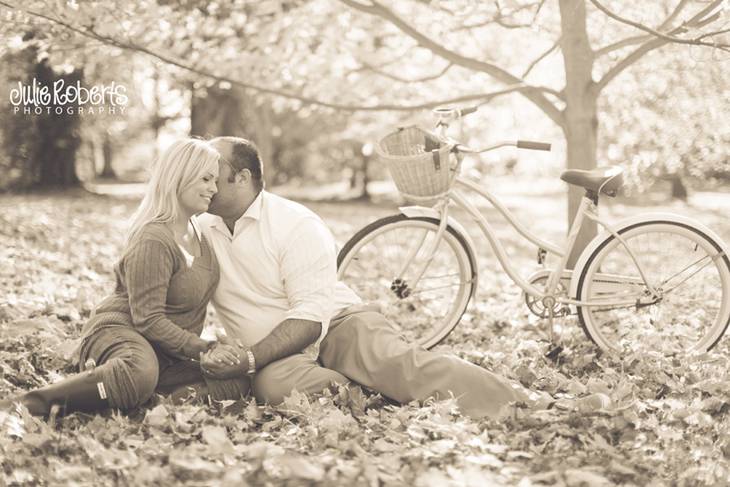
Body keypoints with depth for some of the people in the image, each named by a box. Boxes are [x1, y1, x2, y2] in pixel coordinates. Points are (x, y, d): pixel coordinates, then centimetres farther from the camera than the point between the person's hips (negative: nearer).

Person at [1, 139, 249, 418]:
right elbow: (148, 319, -18)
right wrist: (201, 348, -19)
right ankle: (24, 404, -38)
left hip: (166, 355, 9)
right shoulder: (153, 242, -15)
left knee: (239, 382, -13)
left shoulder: (199, 232, 13)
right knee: (139, 376, -45)